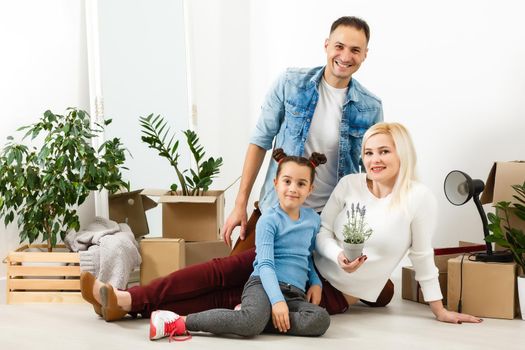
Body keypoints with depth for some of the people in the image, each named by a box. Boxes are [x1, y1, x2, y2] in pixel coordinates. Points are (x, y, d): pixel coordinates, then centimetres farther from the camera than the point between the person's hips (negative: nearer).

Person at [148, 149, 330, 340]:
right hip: (264, 284, -6)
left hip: (296, 293, 6)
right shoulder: (269, 220, -4)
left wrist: (316, 282, 12)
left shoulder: (313, 218, 15)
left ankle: (245, 315, -18)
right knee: (254, 321, -39)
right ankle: (179, 322, -27)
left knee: (321, 319, -28)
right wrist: (277, 300, -26)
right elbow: (265, 264, -14)